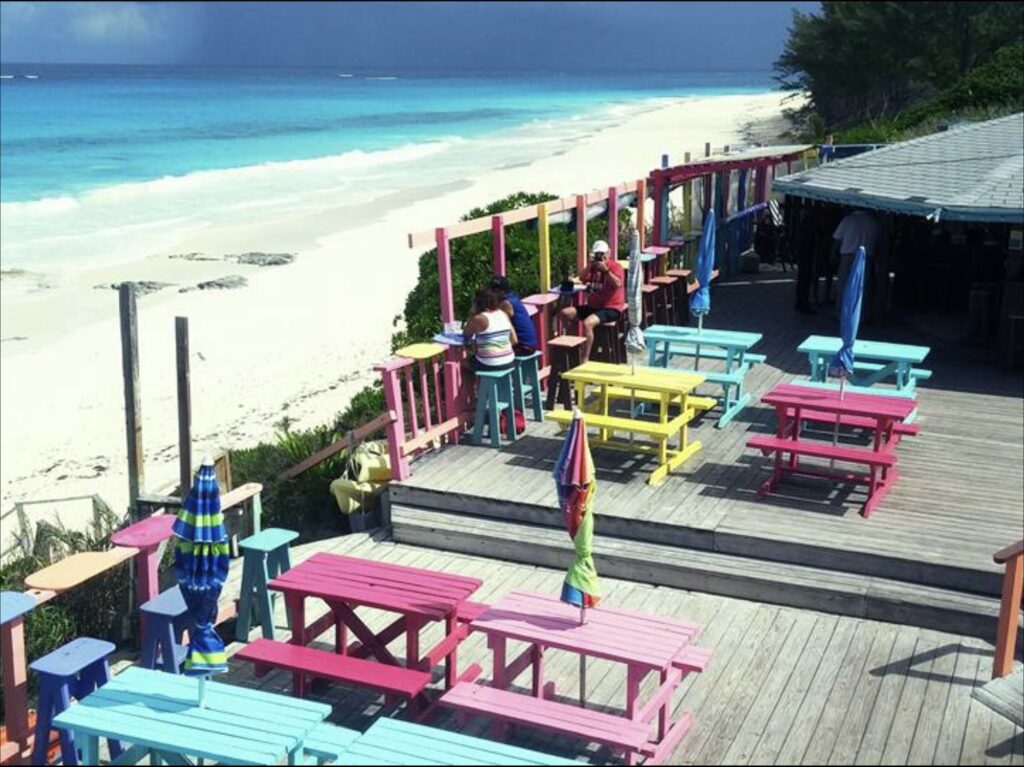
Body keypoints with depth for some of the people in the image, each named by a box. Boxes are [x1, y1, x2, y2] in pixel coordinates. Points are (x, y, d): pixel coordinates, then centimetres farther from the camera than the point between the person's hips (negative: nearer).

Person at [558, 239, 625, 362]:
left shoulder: (615, 266, -6)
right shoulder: (593, 266, 11)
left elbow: (618, 284, -23)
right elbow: (582, 280, -3)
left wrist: (605, 269, -26)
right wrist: (590, 265, -13)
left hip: (611, 308, -8)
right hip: (594, 306, 8)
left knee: (587, 323, -34)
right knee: (565, 313, -6)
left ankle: (585, 359, -29)